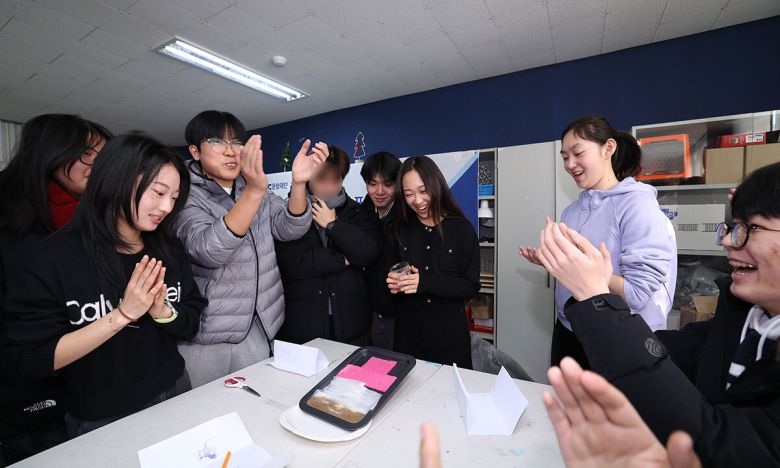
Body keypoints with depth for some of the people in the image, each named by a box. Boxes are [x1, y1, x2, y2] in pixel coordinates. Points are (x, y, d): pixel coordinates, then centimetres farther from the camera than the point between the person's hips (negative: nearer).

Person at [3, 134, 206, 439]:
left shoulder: (170, 251, -5)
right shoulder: (55, 257, -17)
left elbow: (192, 324, -2)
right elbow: (32, 360, -17)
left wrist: (162, 311, -21)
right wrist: (123, 314, -26)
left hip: (174, 396, 5)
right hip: (99, 421, -4)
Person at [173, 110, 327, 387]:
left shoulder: (254, 188, 6)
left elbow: (289, 229, -7)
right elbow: (209, 251, -27)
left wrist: (298, 183, -25)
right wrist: (254, 192, -39)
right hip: (205, 335, -3)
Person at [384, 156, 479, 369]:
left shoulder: (461, 228, -7)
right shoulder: (399, 230, 0)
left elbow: (471, 286, -10)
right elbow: (387, 276, 3)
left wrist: (424, 282, -23)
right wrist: (393, 283, -20)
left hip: (449, 330, -2)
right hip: (407, 329, 2)